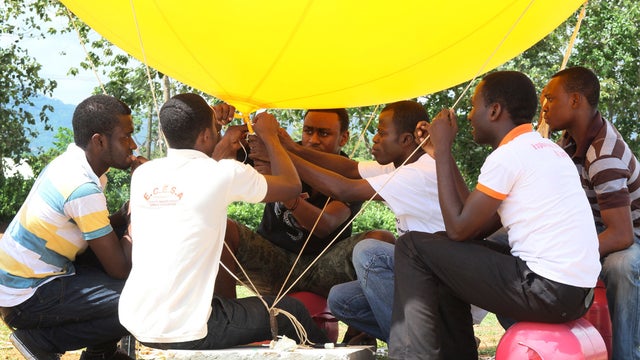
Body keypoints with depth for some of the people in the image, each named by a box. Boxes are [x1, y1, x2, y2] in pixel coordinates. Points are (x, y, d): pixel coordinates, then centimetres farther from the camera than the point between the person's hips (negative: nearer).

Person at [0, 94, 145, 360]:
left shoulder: (70, 161, 2)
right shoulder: (84, 189, -24)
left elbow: (102, 229, 12)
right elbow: (120, 268, -19)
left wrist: (129, 211, -7)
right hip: (25, 299, -9)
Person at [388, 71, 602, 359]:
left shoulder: (507, 155, -11)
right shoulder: (547, 150, 17)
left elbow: (459, 229, -10)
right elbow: (479, 226, 17)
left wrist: (442, 150, -3)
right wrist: (442, 151, 19)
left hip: (546, 292, -10)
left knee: (413, 247, -2)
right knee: (446, 257, 24)